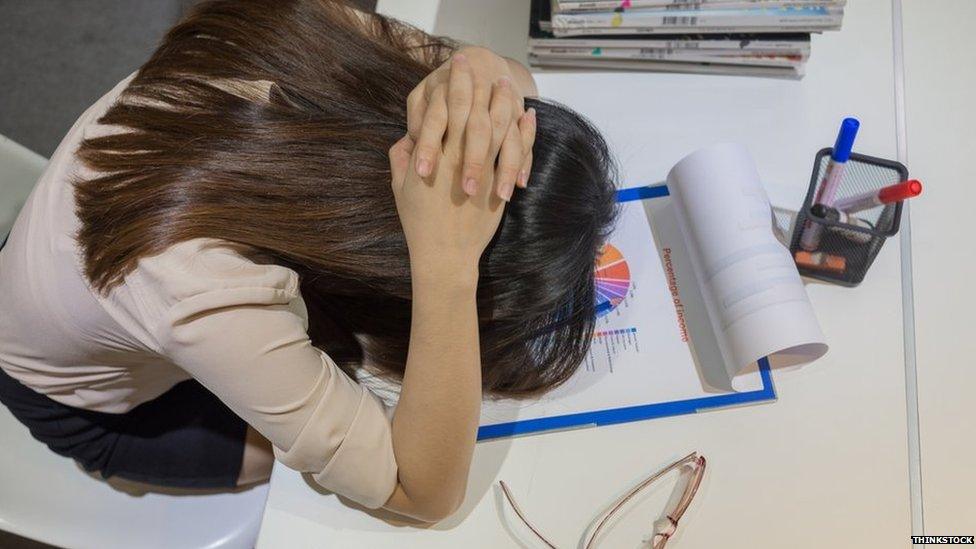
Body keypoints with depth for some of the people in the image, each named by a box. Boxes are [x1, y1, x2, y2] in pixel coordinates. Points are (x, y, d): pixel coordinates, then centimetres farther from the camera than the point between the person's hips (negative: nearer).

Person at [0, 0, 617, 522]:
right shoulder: (212, 304, -48)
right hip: (89, 406, -4)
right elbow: (427, 492, -37)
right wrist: (448, 267, -53)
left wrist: (480, 69, -46)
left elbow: (517, 80, -19)